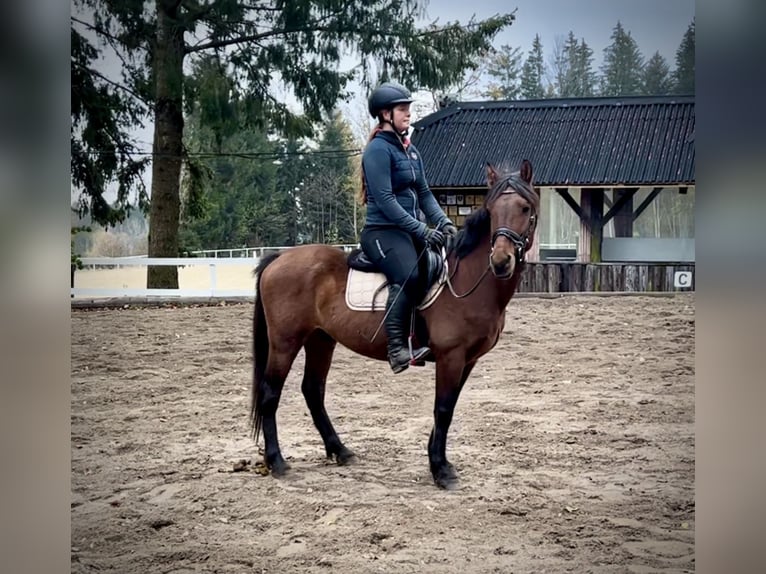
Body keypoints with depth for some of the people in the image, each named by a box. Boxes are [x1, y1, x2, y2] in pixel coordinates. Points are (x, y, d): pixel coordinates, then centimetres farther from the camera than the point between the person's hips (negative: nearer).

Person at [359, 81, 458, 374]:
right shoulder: (378, 150, -9)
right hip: (382, 232, -9)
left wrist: (445, 223, 0)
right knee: (409, 276, -33)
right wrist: (422, 230, -21)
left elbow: (424, 193, 17)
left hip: (410, 231, 9)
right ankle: (397, 349, -33)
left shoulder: (410, 150, 17)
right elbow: (385, 200, -17)